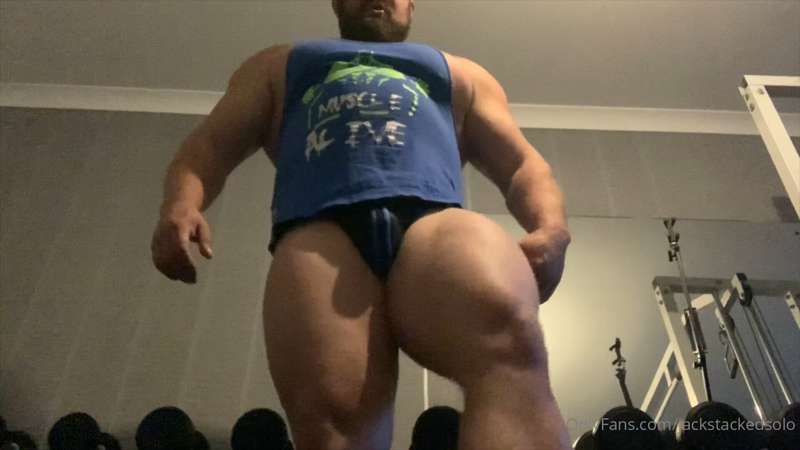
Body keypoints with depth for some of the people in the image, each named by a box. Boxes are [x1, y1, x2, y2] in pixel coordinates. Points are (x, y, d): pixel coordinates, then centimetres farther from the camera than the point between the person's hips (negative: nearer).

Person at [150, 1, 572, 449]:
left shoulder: (458, 73, 38)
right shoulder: (279, 64, 37)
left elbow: (522, 164, 27)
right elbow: (210, 145, 25)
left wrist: (551, 227, 2)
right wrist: (181, 206, 0)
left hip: (435, 219, 1)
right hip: (319, 226, 0)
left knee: (511, 341, -32)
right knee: (330, 412, -26)